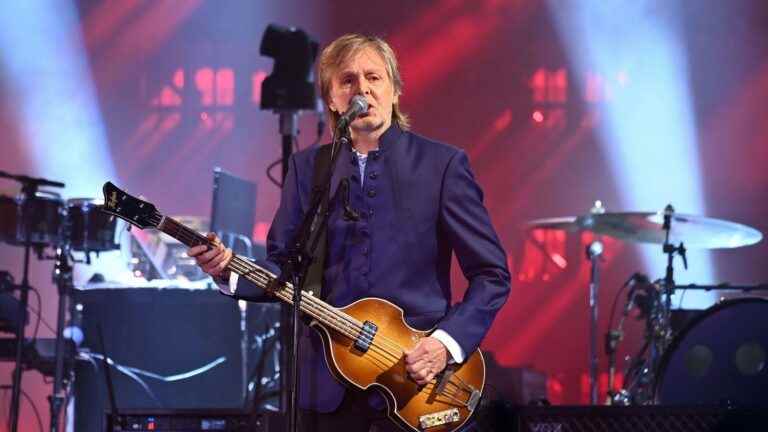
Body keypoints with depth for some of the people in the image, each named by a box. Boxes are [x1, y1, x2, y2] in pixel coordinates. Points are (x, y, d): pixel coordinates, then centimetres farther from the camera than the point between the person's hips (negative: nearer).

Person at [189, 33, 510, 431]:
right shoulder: (307, 167, 7)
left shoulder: (441, 164, -3)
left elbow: (491, 275, -3)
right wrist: (231, 271, -12)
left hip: (416, 378, -3)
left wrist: (448, 341, -15)